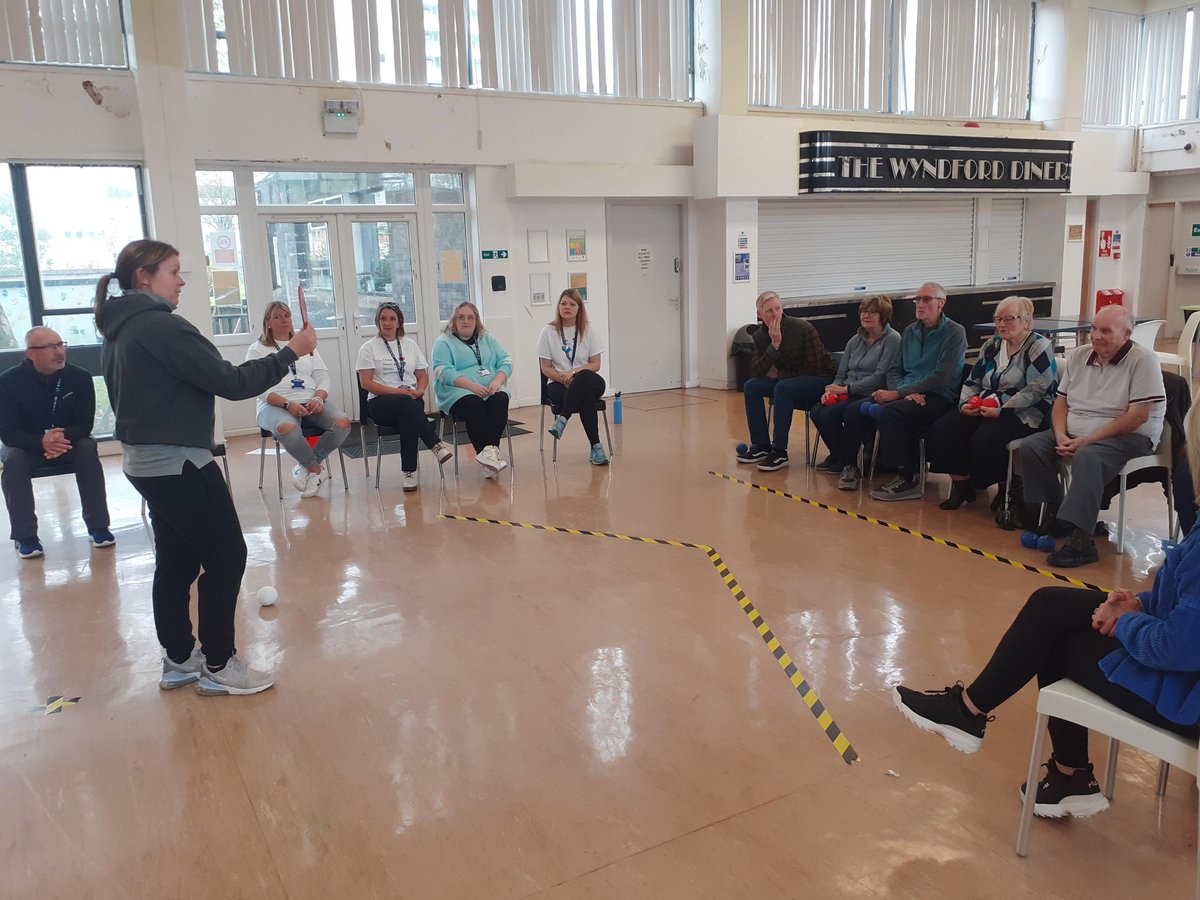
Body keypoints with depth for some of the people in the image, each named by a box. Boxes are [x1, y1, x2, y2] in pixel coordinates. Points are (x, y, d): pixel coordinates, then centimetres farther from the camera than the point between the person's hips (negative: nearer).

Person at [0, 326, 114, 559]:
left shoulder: (80, 377, -14)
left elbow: (85, 424, -13)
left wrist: (64, 437, -36)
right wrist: (41, 441, -38)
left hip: (68, 441, 1)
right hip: (26, 445, 0)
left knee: (88, 448, -30)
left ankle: (97, 526, -24)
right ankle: (25, 535, -23)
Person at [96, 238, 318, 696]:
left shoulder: (118, 331, 11)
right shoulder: (161, 326, -19)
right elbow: (232, 382, -22)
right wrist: (291, 352, -15)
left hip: (146, 463, 10)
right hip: (179, 465, -10)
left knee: (176, 560, 16)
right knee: (226, 557, 0)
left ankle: (179, 659, 26)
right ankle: (217, 666, 7)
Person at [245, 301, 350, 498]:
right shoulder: (257, 350, 10)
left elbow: (323, 377, 13)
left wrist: (318, 398, -10)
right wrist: (287, 404, -20)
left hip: (311, 402, 4)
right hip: (275, 405, -3)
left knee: (343, 422, -27)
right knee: (287, 428, -40)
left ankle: (306, 466, -12)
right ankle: (316, 468, -15)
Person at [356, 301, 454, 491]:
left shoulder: (410, 345, 17)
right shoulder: (368, 348, 6)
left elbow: (423, 376, 18)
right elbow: (366, 383, -3)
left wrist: (419, 391, -7)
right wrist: (399, 392, -13)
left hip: (410, 400, 2)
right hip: (380, 402, -2)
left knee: (407, 418, -36)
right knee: (406, 403, -38)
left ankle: (410, 472, -35)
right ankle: (436, 446, -39)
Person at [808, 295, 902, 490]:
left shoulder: (892, 339, -3)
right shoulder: (855, 340, 19)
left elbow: (880, 377, -13)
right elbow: (841, 374, 18)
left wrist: (847, 389, -15)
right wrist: (832, 389, -4)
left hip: (872, 396, -7)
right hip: (848, 394, 7)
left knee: (830, 414, -33)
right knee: (816, 412, -22)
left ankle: (847, 464, -15)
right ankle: (838, 457, -2)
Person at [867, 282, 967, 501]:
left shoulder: (955, 332, -4)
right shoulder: (910, 332, 17)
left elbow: (940, 377, -13)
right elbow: (895, 370, 16)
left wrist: (898, 393, -17)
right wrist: (905, 391, -8)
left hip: (939, 398, -6)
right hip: (909, 394, 6)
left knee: (889, 412, -32)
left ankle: (908, 479, -22)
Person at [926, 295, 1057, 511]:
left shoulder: (1038, 347, -4)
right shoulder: (991, 347, 18)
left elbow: (1037, 389, -15)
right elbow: (972, 382, 19)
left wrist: (1001, 411, -22)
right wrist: (965, 404, -3)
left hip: (1024, 414, -7)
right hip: (983, 409, 7)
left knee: (984, 440, -32)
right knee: (943, 429, -17)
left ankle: (1008, 488, -7)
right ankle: (960, 485, -7)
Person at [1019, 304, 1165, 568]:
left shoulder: (1143, 360, -10)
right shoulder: (1079, 355, 9)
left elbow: (1138, 416, -17)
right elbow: (1061, 401, 12)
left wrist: (1088, 440, -21)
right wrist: (1061, 436, -8)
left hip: (1128, 437, -7)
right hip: (1075, 434, 7)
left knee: (1087, 457, -36)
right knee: (1030, 447, -14)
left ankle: (1081, 541, -37)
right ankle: (1054, 515, -3)